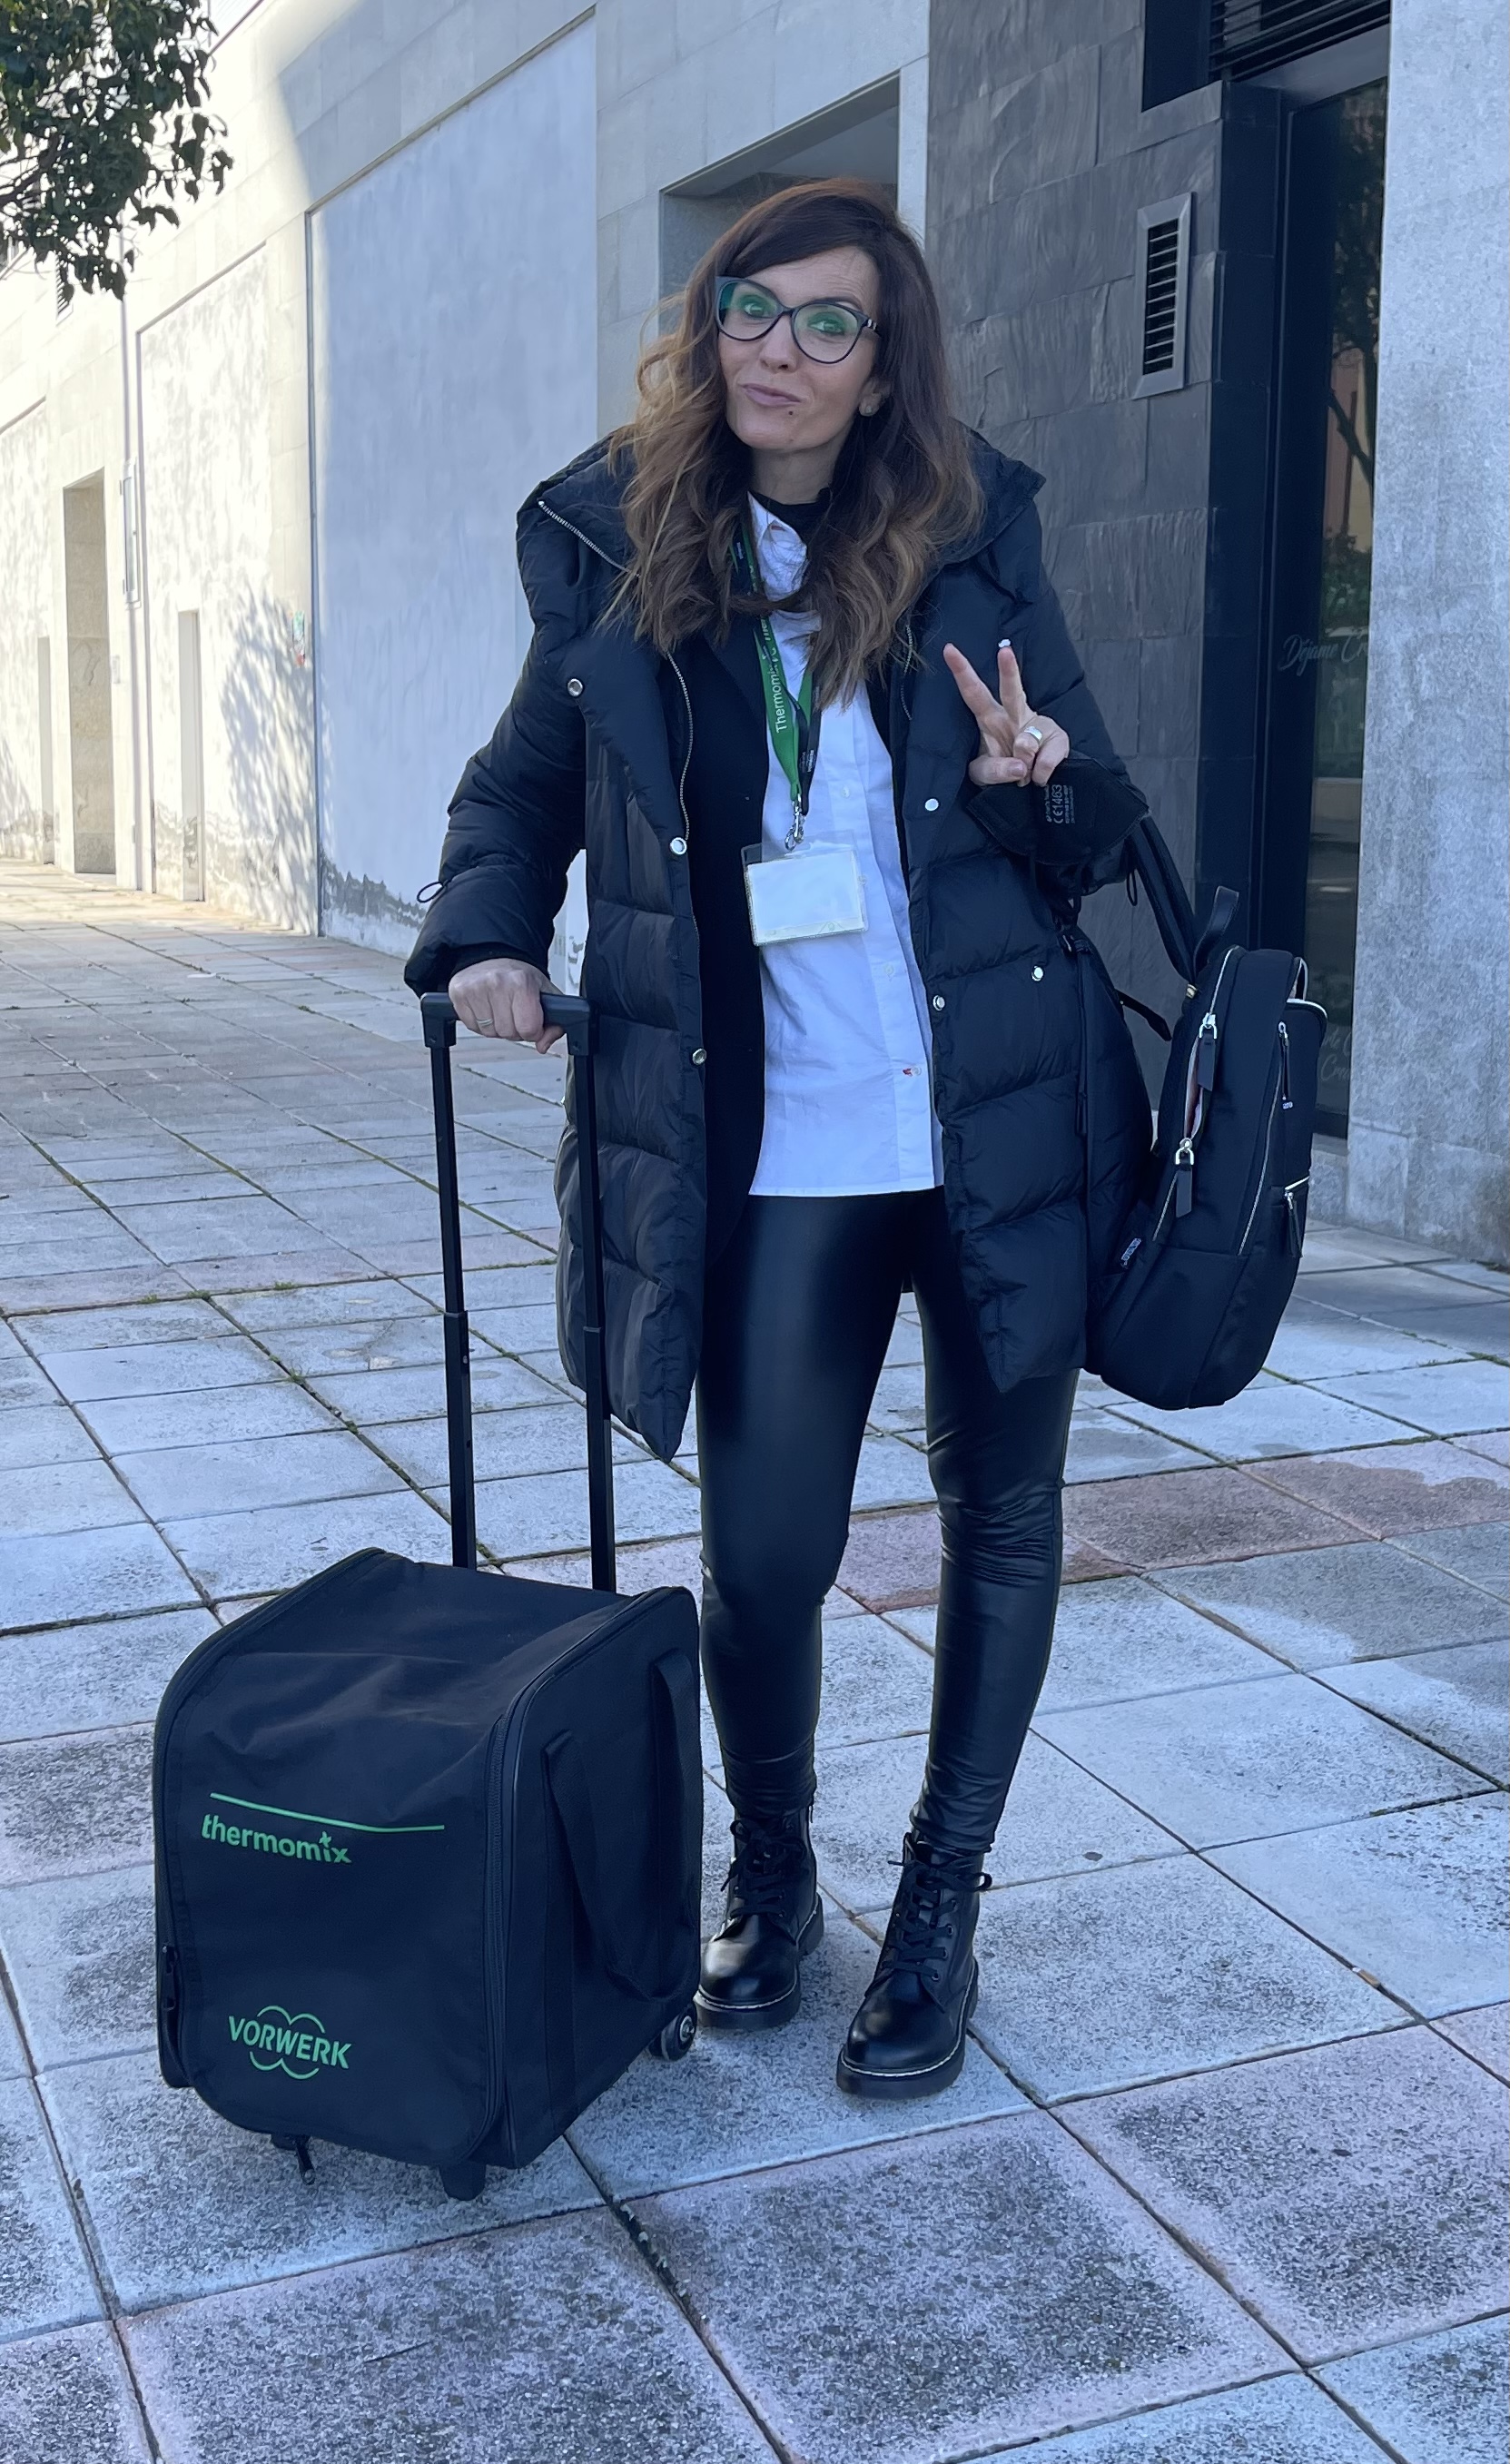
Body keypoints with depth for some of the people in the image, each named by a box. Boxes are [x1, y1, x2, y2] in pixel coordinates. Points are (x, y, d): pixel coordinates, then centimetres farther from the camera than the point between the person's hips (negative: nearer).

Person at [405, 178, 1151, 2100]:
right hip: (773, 1153, -1)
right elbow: (520, 788, 16)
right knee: (761, 1553, 0)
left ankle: (941, 1907, 30)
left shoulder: (973, 538, 3)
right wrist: (485, 933, -3)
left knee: (1001, 1520, 10)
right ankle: (768, 1881, 30)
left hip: (997, 1129, 1)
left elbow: (1102, 836, 9)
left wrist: (1046, 782, -14)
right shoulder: (617, 554, 3)